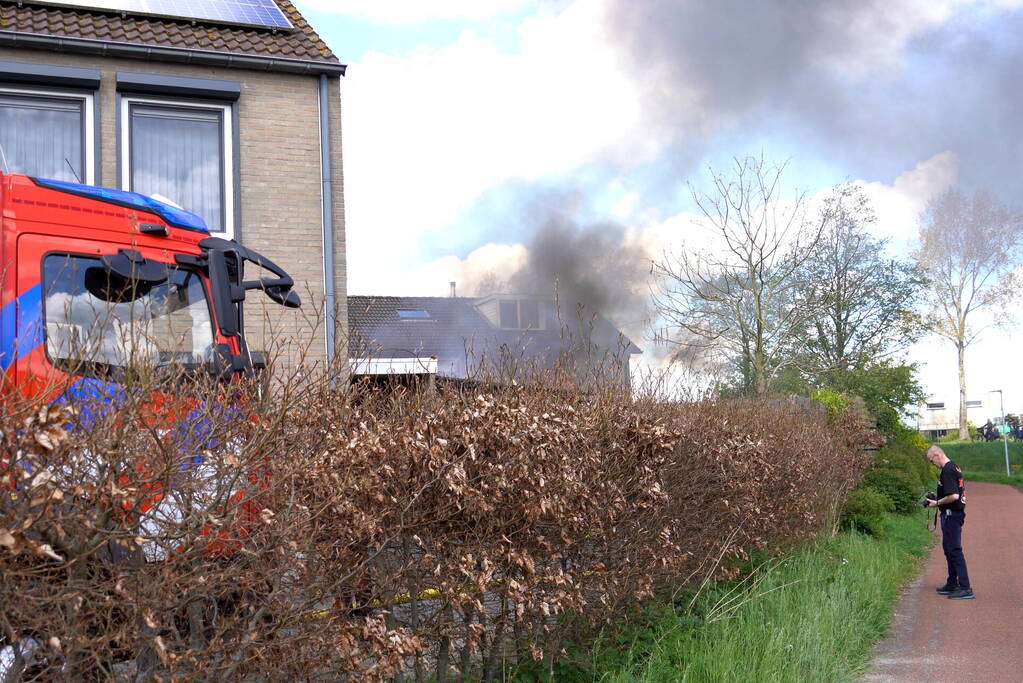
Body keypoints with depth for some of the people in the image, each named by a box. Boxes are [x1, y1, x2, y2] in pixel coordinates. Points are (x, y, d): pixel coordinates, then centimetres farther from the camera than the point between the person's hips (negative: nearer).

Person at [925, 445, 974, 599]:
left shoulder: (947, 470, -19)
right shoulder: (954, 467, 14)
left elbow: (953, 496, -26)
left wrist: (937, 503, -13)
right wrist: (937, 500, 16)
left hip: (951, 515, -11)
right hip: (956, 514, 11)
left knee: (954, 550, -9)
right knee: (948, 548, 18)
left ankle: (965, 588, -10)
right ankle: (952, 584, 26)